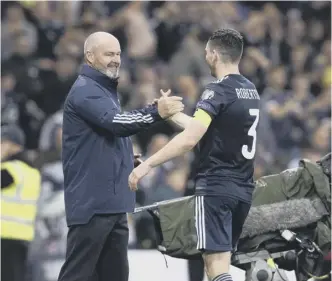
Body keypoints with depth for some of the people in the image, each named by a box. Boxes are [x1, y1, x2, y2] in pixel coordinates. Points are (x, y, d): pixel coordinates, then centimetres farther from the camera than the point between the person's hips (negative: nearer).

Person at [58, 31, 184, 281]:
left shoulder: (106, 90, 20)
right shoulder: (85, 91, -11)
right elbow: (114, 122, -27)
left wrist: (128, 160, 15)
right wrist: (156, 112, -37)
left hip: (112, 202, 10)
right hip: (91, 203, -10)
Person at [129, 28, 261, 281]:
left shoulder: (218, 92, -13)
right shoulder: (250, 91, 12)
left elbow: (189, 139, -22)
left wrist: (147, 165, -20)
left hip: (216, 187, -8)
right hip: (243, 189, 8)